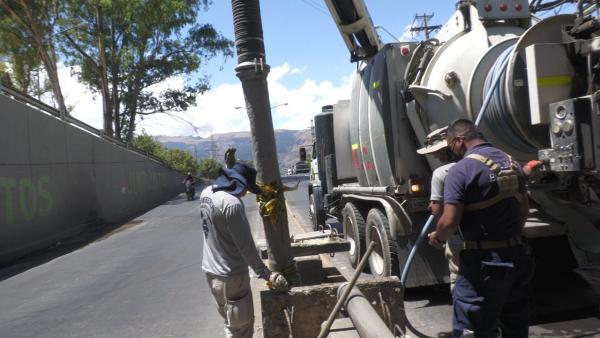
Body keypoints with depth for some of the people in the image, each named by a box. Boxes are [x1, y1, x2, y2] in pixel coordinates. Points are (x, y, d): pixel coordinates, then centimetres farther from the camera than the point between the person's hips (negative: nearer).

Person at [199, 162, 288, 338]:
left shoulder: (206, 193, 1)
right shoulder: (232, 203, -25)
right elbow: (245, 246, -24)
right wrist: (266, 274, -16)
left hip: (211, 271, 9)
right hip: (230, 277, -9)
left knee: (231, 323, 24)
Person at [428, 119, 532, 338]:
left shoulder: (461, 169, -15)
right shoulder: (512, 164, 10)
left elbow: (450, 221, -20)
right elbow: (524, 211, 19)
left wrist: (437, 237, 1)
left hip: (483, 261, -8)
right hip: (517, 255, 8)